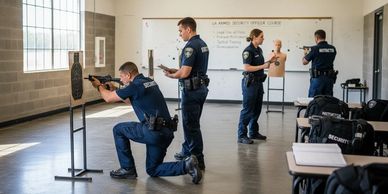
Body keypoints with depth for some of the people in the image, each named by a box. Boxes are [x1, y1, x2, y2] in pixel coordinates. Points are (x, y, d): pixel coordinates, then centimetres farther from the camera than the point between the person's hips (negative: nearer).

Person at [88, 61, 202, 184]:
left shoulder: (135, 86, -10)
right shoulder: (150, 82, 16)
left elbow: (108, 98, 2)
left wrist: (99, 86, 21)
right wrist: (114, 90, 33)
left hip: (154, 131, -9)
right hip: (167, 132, 9)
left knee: (118, 130, 12)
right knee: (152, 170, 20)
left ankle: (127, 169, 15)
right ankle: (187, 165, 1)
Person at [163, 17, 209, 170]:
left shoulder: (190, 46, -19)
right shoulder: (203, 44, 12)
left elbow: (184, 73, -23)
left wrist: (171, 75, -5)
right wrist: (176, 70, 14)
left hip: (191, 90, -10)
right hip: (201, 87, 10)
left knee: (191, 125, -1)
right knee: (190, 123, 20)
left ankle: (198, 160, 4)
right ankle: (186, 152, 33)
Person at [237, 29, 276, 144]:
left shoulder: (259, 50, 13)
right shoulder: (248, 50, -14)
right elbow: (246, 67, -22)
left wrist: (269, 61, 6)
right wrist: (263, 66, -21)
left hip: (258, 82, 9)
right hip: (250, 82, -9)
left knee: (257, 109, 13)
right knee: (248, 110, -5)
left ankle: (253, 133, 24)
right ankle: (241, 136, 1)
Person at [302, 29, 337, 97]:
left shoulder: (314, 49, -9)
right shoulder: (332, 49, 5)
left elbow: (304, 62, 0)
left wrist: (306, 53, 22)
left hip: (317, 78, -5)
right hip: (330, 78, 5)